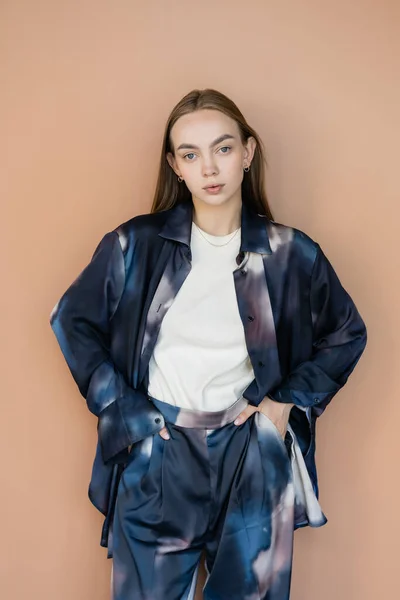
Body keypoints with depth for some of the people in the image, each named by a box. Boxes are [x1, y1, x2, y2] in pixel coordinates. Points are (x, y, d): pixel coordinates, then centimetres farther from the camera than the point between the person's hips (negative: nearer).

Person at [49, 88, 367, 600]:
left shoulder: (290, 254, -3)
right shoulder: (136, 245, -5)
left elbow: (346, 333, 10)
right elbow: (72, 319, 3)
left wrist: (290, 401, 0)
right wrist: (122, 410, -3)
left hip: (252, 462, 1)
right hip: (156, 461, 0)